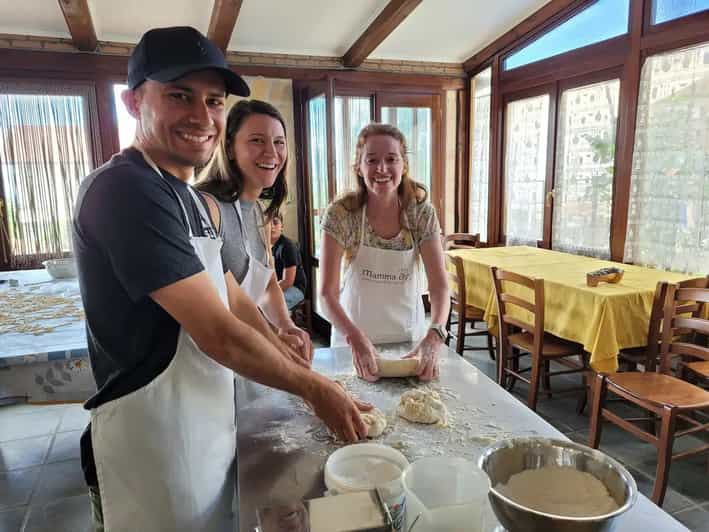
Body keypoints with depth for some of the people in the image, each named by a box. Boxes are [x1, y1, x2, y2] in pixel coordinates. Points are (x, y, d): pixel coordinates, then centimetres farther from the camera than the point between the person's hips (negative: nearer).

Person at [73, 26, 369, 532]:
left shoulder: (187, 196, 10)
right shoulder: (126, 190, -22)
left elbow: (235, 302, 11)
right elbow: (218, 333, -25)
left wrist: (304, 371, 6)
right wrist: (313, 386, -13)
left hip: (207, 422, 9)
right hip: (154, 435, -9)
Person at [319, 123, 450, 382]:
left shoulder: (422, 212, -12)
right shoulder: (340, 214, -18)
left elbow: (440, 284, -16)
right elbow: (327, 293, -21)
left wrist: (434, 335, -33)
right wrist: (355, 337, -36)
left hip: (409, 334, 2)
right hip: (354, 334, -1)